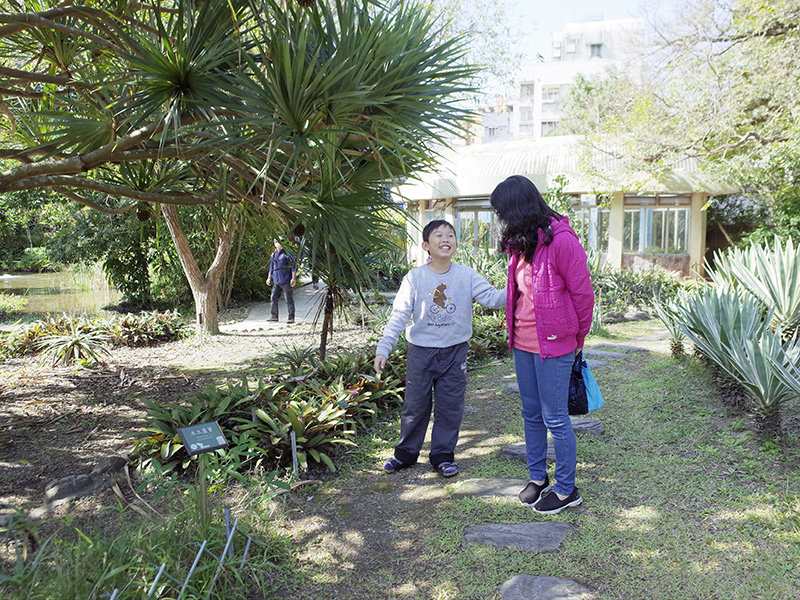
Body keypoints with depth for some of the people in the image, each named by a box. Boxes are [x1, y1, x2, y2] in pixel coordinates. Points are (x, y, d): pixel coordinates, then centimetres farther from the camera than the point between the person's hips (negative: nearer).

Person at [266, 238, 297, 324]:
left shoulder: (287, 254, -5)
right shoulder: (273, 255, 15)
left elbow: (293, 266, -8)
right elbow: (271, 267, 24)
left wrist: (293, 278, -15)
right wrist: (269, 278, 20)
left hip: (286, 281, -6)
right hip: (277, 281, 6)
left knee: (289, 300, -3)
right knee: (274, 298, 6)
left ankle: (291, 318, 1)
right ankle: (274, 316, 15)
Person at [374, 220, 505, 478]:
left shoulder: (466, 275, -2)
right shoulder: (414, 278, -5)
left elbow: (493, 298, -9)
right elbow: (399, 315, -8)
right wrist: (383, 348, -15)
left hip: (455, 352, 1)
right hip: (421, 352, -1)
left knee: (451, 407, 7)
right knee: (415, 406, 9)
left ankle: (443, 455, 24)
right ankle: (406, 453, 27)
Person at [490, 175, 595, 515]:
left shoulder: (561, 241, -17)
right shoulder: (520, 242, 8)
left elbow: (583, 293, -12)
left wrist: (577, 339, -2)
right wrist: (514, 333, 13)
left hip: (553, 346, -8)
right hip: (523, 343, 8)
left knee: (555, 418, 1)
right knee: (531, 414, 17)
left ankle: (566, 490, 16)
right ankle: (538, 478, 32)